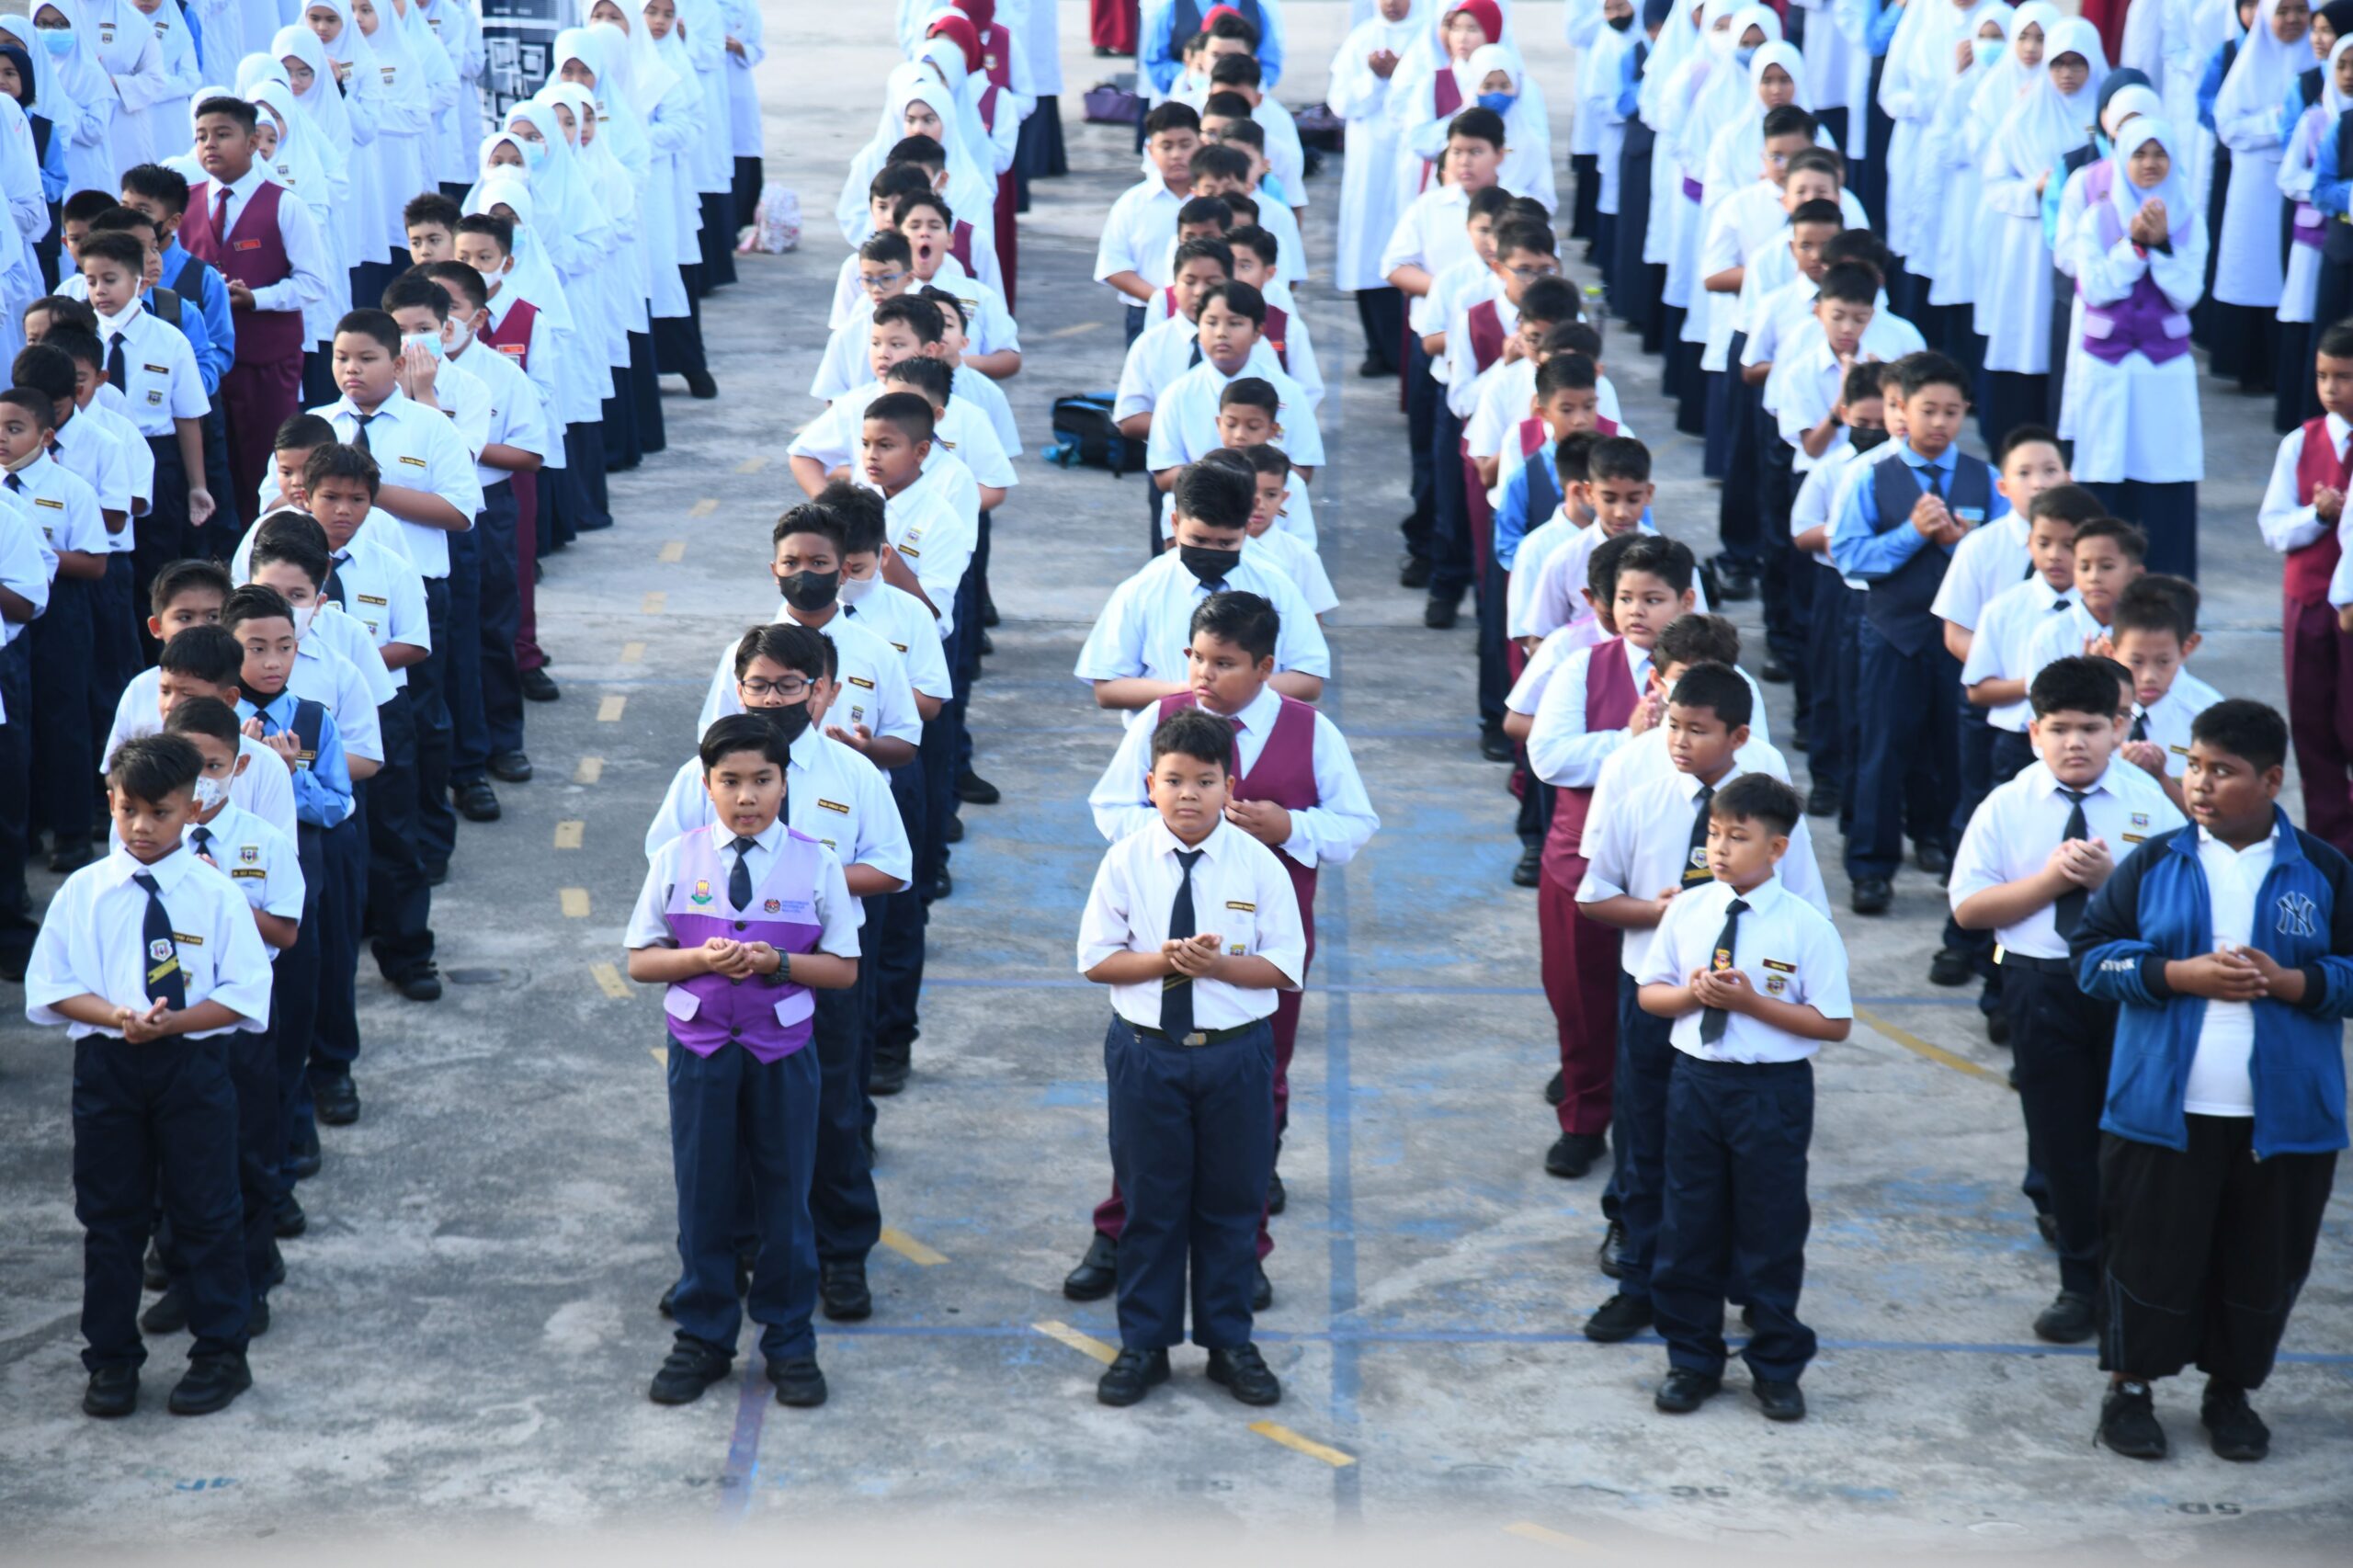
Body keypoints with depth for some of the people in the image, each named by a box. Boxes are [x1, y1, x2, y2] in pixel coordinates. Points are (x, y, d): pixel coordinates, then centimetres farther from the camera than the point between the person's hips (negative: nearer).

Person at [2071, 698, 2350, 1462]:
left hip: (2282, 1117, 1)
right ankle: (2130, 1385, 22)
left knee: (2262, 1263, 10)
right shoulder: (2153, 864, 0)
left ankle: (2231, 1389, 28)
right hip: (2163, 1111, -1)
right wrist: (2180, 975, -15)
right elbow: (2092, 953, -1)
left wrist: (2288, 982, -16)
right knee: (2151, 1254, 6)